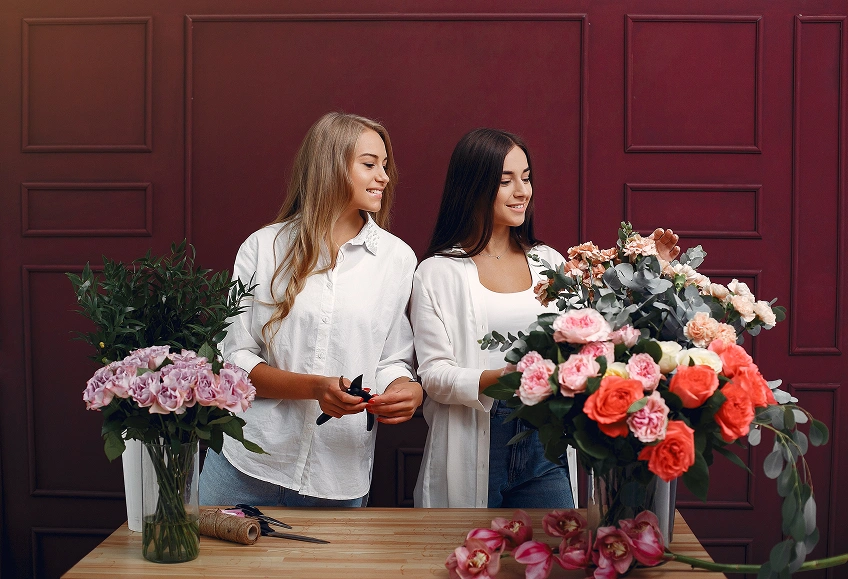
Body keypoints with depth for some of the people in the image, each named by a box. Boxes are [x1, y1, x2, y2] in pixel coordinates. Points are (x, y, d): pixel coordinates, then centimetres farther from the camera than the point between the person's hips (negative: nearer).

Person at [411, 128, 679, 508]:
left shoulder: (548, 262, 11)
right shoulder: (438, 273, -2)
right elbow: (433, 373, -8)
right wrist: (499, 379, -24)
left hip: (544, 449, 3)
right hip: (473, 449, -3)